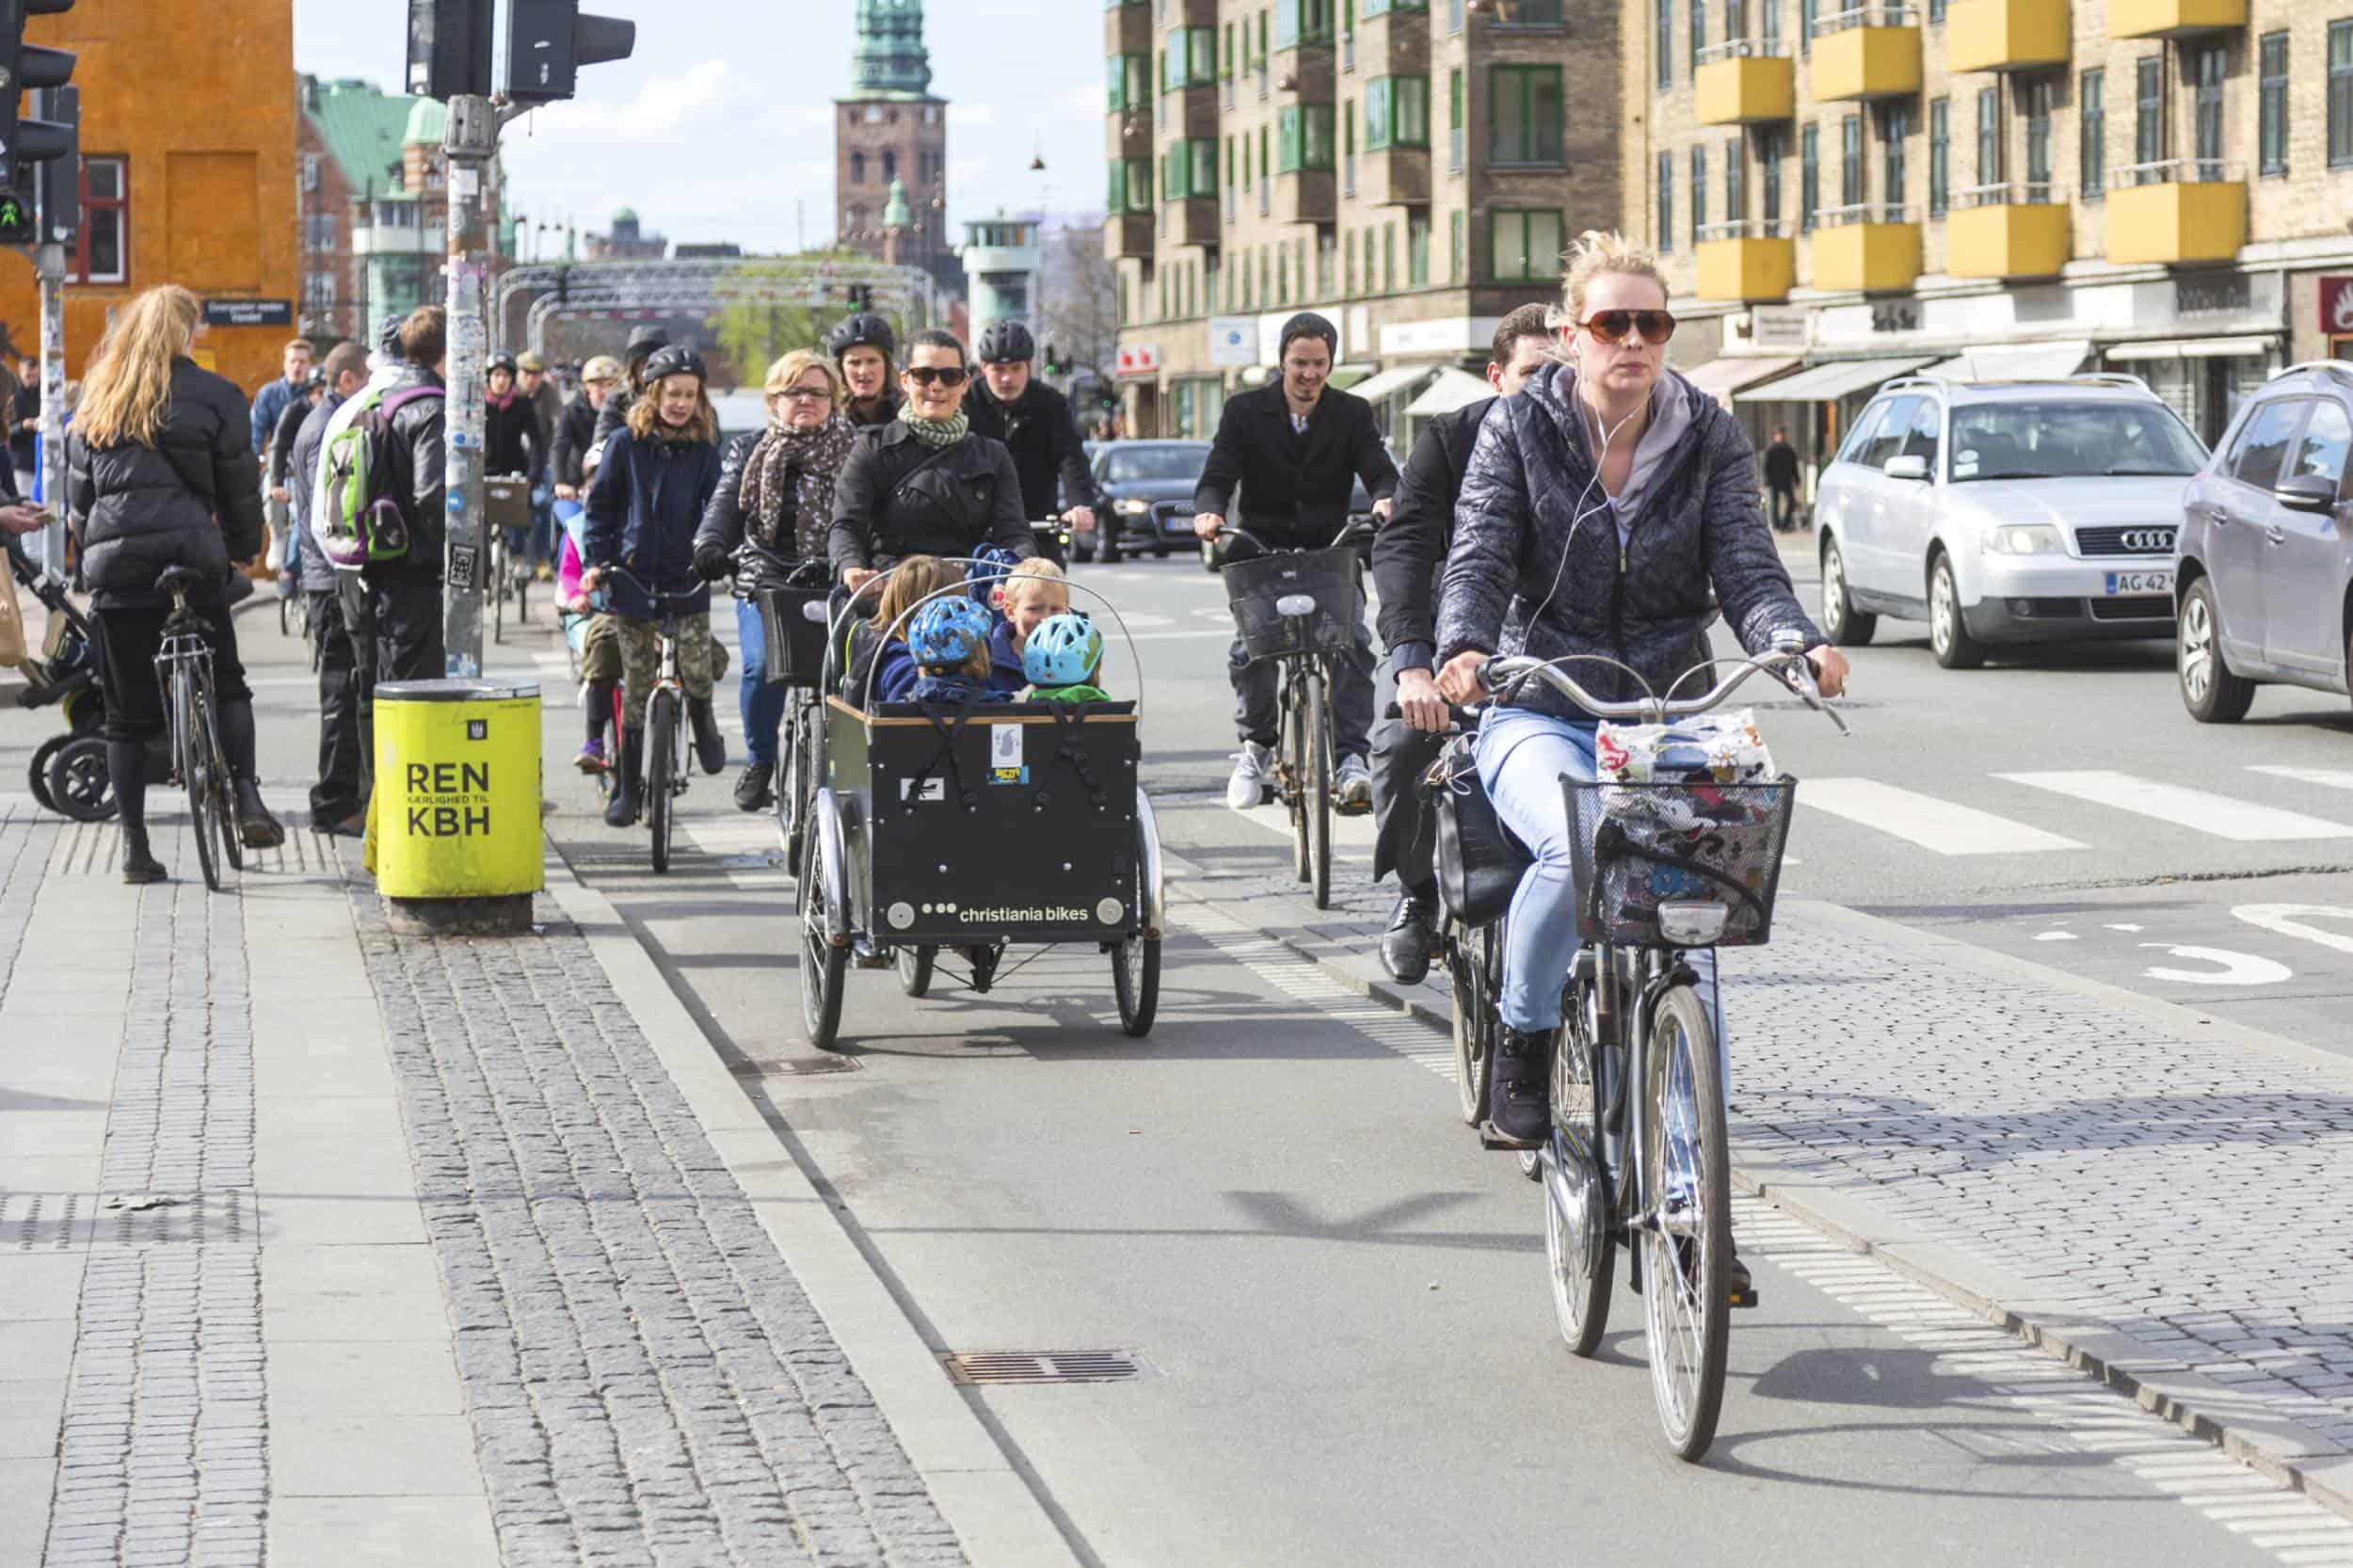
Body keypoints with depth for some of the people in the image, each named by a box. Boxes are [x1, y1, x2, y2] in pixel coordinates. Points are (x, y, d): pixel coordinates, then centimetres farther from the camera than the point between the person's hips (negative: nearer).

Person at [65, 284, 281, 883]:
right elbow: (239, 486, 3)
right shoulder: (213, 396, 2)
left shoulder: (99, 399, 12)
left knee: (126, 713, 8)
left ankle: (134, 845, 4)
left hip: (113, 563, 2)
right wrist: (244, 550, 17)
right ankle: (247, 797, -5)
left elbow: (77, 490, 14)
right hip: (189, 553, -2)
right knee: (226, 683, 15)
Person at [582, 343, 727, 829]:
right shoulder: (626, 443, 1)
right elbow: (602, 506, 5)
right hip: (634, 578, 0)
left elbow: (716, 509, 10)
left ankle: (702, 716, 19)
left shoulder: (704, 449, 5)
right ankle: (628, 786, 12)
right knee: (635, 687, 2)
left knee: (696, 668, -17)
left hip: (688, 581, 0)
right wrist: (597, 562, -3)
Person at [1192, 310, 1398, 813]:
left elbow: (1379, 470, -9)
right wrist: (1209, 511, -32)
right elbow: (1217, 478, -8)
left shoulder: (1352, 414, 3)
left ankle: (1350, 756, -19)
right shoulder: (1245, 412, 1)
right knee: (1250, 648, -19)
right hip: (1262, 552, 0)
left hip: (1331, 552, 1)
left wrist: (1386, 500, -34)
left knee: (1353, 641, -22)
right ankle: (1255, 745, 6)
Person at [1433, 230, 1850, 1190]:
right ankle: (1521, 1040, -8)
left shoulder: (1710, 438, 4)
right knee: (1576, 848, -33)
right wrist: (1464, 649, -29)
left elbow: (1747, 571, -4)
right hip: (1538, 716, -2)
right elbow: (1477, 560, -8)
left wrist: (1796, 642, -26)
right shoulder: (1519, 428, 1)